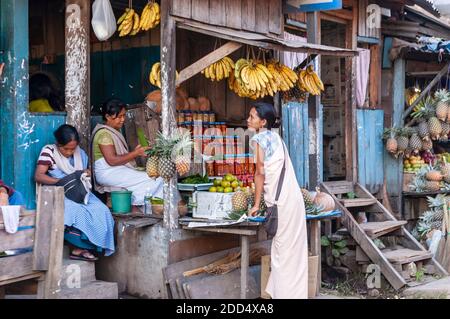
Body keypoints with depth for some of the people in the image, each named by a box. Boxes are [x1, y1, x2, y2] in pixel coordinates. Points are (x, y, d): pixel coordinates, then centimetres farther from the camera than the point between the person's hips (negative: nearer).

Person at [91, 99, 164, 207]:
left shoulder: (114, 131, 18)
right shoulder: (104, 134, -13)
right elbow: (112, 160, -20)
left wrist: (135, 152, 0)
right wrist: (135, 153, -18)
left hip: (120, 169, 10)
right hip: (107, 173, -10)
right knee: (154, 180, -22)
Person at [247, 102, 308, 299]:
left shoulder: (259, 138, -7)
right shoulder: (275, 136, 16)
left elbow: (260, 173, -11)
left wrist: (256, 204, -7)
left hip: (282, 201, -8)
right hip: (293, 196, 8)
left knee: (284, 249, -1)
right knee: (293, 248, 12)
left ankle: (285, 293, 5)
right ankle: (295, 292, 19)